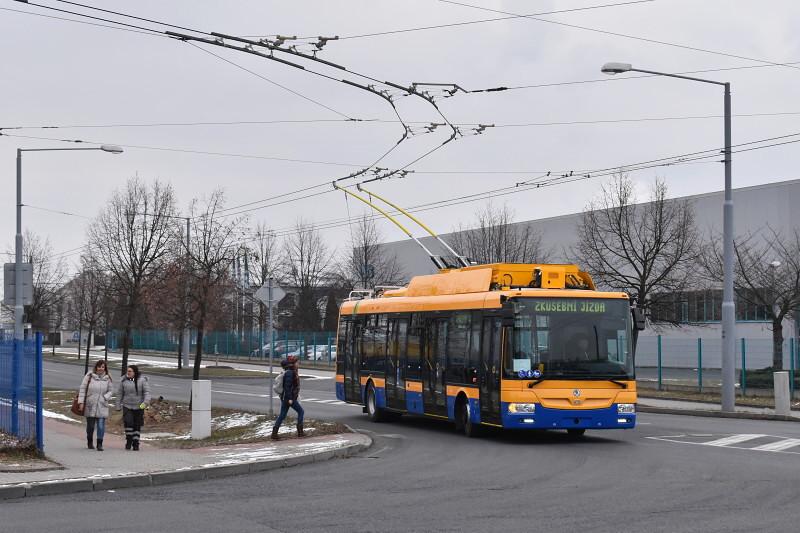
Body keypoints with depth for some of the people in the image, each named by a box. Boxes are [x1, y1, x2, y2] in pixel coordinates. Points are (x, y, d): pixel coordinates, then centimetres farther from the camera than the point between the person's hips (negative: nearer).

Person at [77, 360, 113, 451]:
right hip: (90, 406, -1)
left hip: (102, 406, 1)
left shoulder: (107, 378, 4)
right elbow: (82, 389, -2)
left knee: (101, 426, -7)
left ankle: (99, 444, 0)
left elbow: (110, 391, 12)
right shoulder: (89, 376, -3)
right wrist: (81, 402, -8)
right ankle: (90, 442, 30)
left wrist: (105, 397, -9)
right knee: (90, 425, 10)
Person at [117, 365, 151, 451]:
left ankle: (136, 443, 14)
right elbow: (120, 393, 9)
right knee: (128, 422, -16)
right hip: (127, 406, 1)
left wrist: (145, 402, -23)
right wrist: (119, 406, 8)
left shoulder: (142, 380, -4)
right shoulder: (124, 381, 2)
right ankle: (129, 440, 1)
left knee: (137, 426, 3)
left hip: (139, 407, -1)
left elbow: (147, 392, -8)